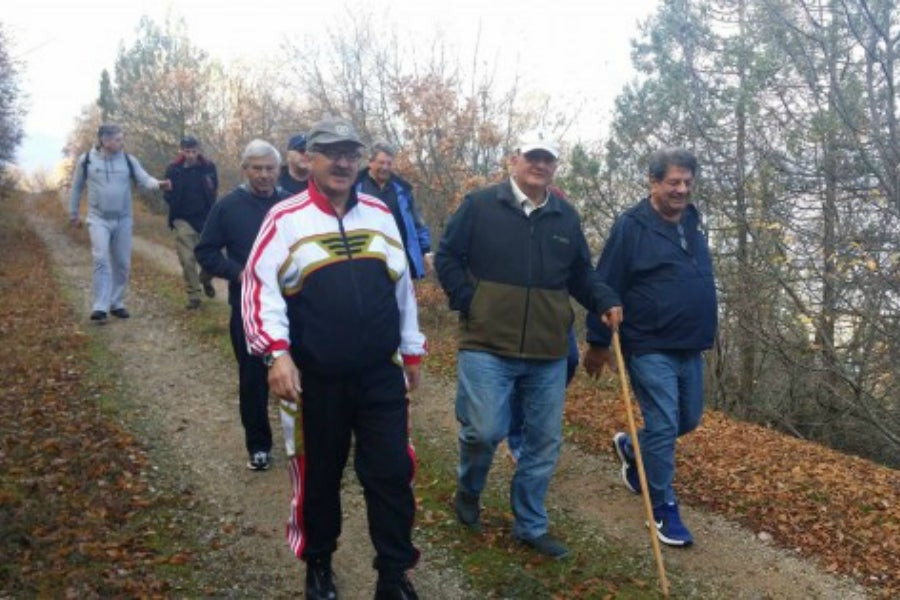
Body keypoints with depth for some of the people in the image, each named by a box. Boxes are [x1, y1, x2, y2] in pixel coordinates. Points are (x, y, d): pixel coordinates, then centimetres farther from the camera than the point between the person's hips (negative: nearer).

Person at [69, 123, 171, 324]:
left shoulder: (128, 160, -1)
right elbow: (77, 188, 7)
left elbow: (144, 179, -10)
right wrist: (73, 213, 13)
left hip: (123, 220, 3)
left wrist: (159, 184, -32)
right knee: (101, 260, -17)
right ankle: (99, 308, -17)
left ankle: (116, 303, 24)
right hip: (98, 219, -3)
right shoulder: (86, 160, -4)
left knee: (122, 264, 9)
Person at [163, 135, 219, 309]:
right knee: (188, 260, -1)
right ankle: (193, 296, 12)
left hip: (206, 218, 1)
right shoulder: (173, 169, -5)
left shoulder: (209, 167, -3)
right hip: (184, 221, -1)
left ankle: (205, 279, 34)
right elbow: (168, 195, 1)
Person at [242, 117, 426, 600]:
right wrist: (277, 352, -23)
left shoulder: (379, 214, 8)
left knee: (392, 473, 3)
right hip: (315, 379, -2)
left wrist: (412, 351, 15)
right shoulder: (285, 219, -5)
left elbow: (401, 286, 14)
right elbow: (259, 288, -10)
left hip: (381, 375, 3)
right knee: (319, 475, 13)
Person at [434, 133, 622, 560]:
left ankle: (530, 525, 27)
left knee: (545, 442, 9)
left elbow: (581, 273, 19)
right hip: (487, 345, -4)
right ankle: (468, 490, 24)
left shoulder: (566, 217, 11)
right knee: (485, 430, -10)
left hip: (548, 352, 5)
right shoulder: (480, 205, -2)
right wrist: (467, 303, -8)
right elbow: (447, 257, 1)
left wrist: (604, 302, 2)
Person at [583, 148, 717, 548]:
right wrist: (598, 343, -11)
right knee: (663, 427, -5)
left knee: (688, 420, 17)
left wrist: (705, 334, 22)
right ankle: (664, 509, 10)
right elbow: (606, 287, -11)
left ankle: (630, 449, 42)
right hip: (650, 349, -8)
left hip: (690, 349, 8)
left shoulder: (692, 225, 12)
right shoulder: (632, 226, -11)